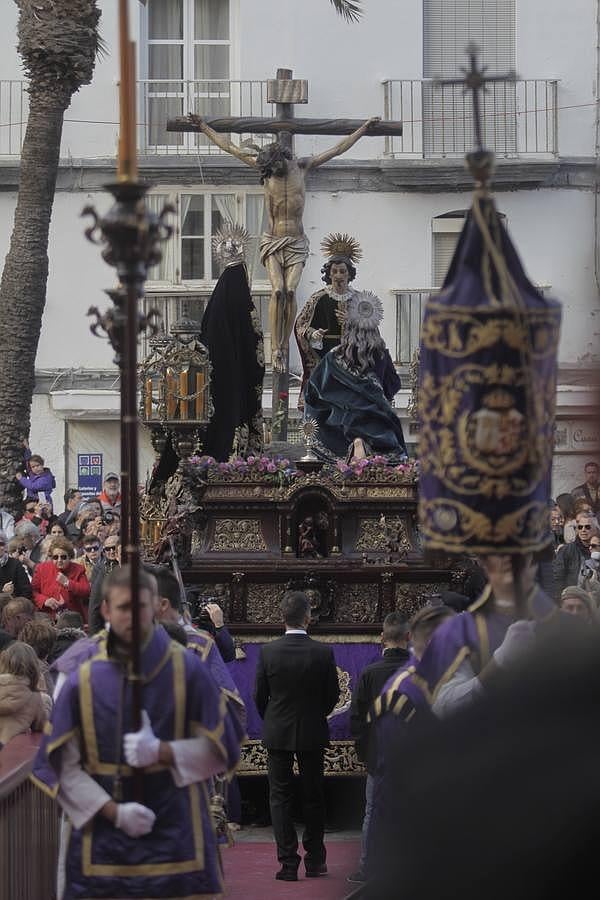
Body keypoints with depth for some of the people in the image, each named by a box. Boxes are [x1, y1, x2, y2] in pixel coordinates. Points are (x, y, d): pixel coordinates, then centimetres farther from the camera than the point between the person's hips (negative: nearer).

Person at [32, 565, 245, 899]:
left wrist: (162, 752, -14)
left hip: (176, 835, -1)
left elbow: (221, 748, 2)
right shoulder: (82, 682, 2)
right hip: (102, 842, 1)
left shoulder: (188, 670, 0)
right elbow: (62, 765, 1)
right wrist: (113, 811, -12)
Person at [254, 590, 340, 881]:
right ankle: (314, 861, 20)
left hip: (278, 734, 0)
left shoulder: (268, 652, -11)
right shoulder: (323, 653, -11)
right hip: (312, 734, 0)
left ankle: (288, 863, 0)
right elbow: (333, 695, -2)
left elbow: (259, 696, -3)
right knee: (313, 797, 13)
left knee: (280, 798, 6)